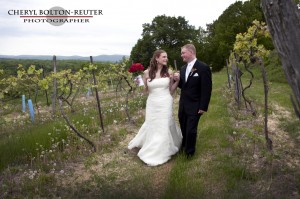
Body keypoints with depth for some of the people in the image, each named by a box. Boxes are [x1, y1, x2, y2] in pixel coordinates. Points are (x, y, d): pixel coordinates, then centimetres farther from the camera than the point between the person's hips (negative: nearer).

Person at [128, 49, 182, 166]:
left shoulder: (169, 72, -4)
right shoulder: (147, 72, -6)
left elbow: (171, 91, 3)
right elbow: (145, 90, 6)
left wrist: (178, 80, -9)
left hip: (166, 104, 0)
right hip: (152, 104, 1)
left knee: (164, 126, 7)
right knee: (151, 126, 12)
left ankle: (162, 152, 28)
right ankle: (152, 151, 37)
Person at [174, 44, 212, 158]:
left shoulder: (203, 68, -14)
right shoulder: (183, 68, 8)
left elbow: (207, 89, -15)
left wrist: (203, 107, -16)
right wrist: (178, 80, -7)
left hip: (194, 106, -6)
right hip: (183, 104, 6)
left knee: (191, 130, 5)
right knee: (183, 128, 17)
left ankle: (189, 151, 27)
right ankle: (184, 145, 40)